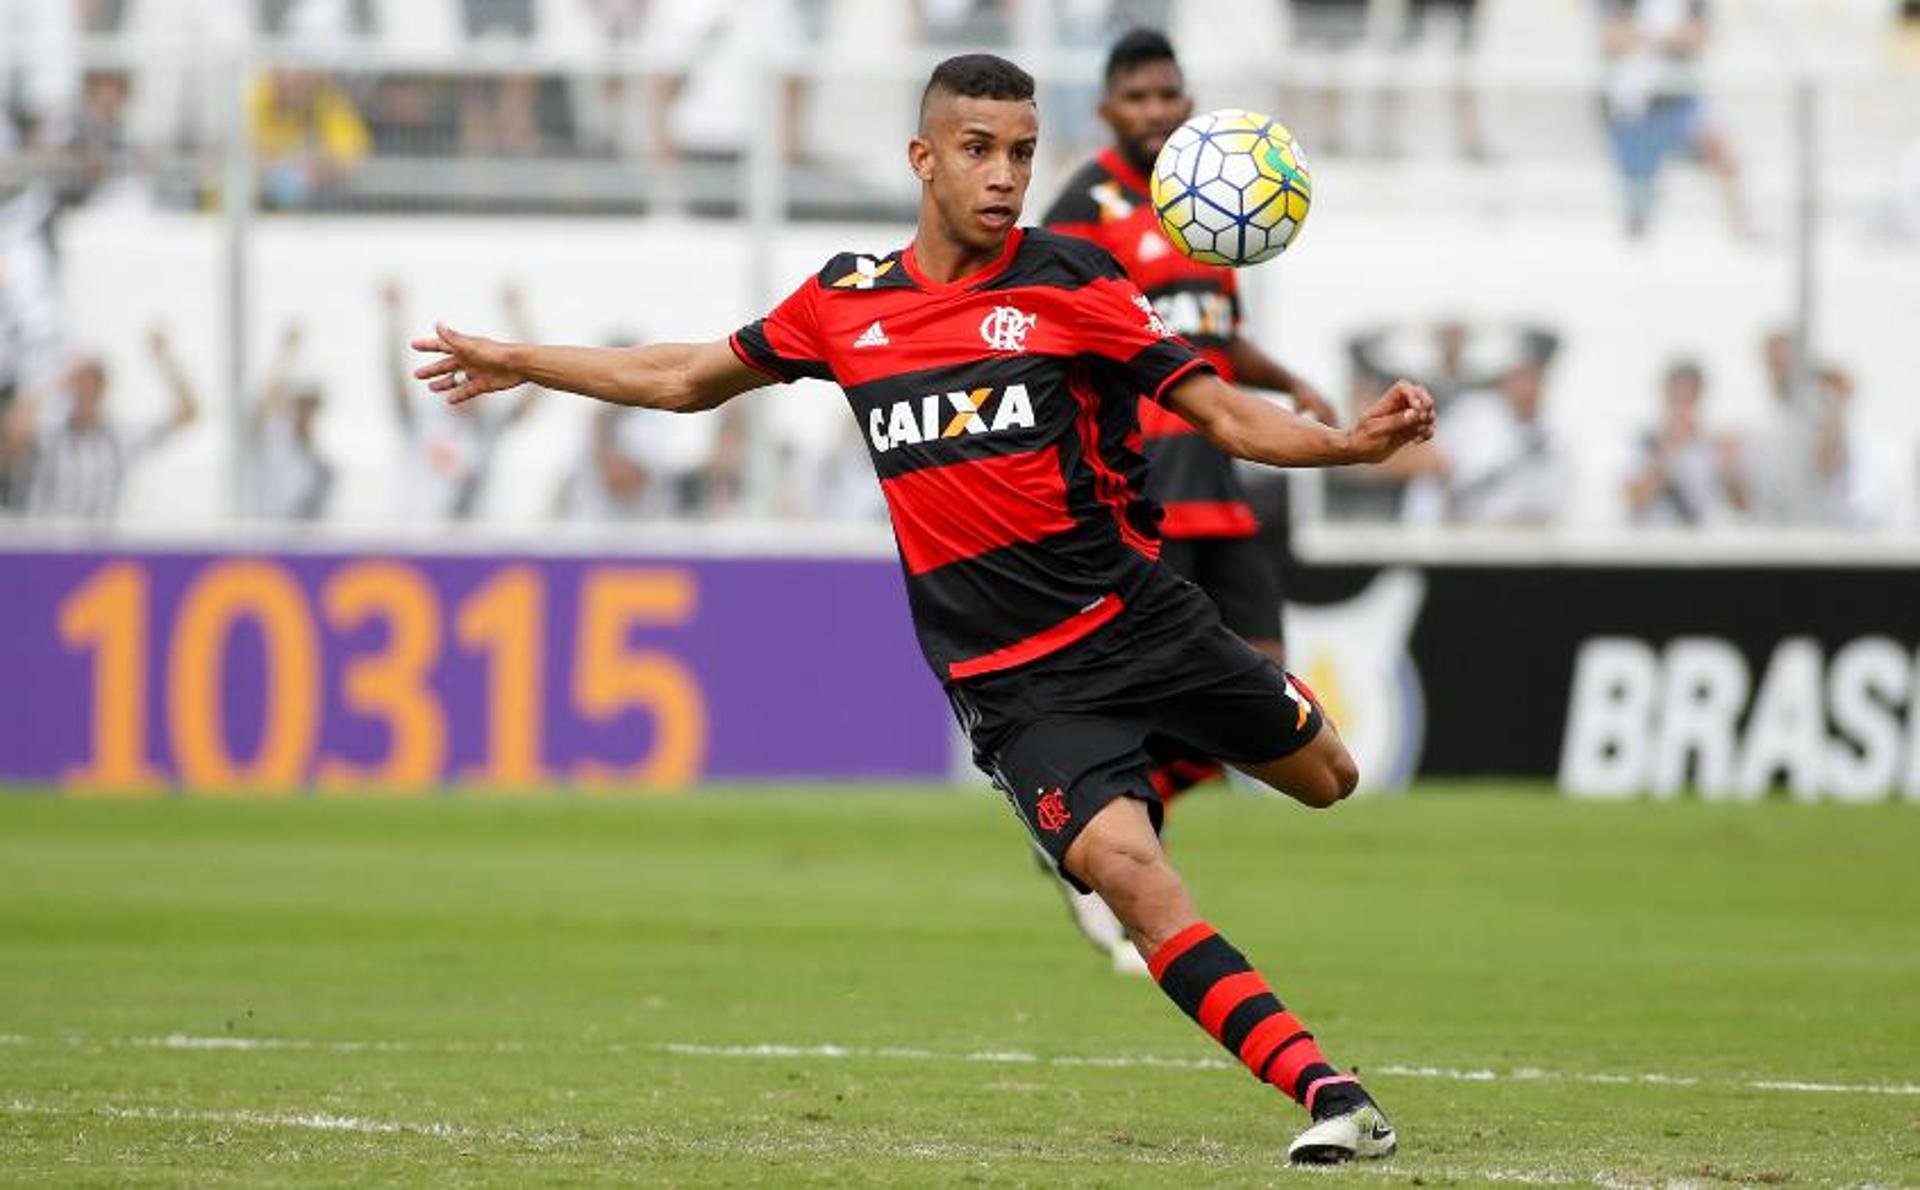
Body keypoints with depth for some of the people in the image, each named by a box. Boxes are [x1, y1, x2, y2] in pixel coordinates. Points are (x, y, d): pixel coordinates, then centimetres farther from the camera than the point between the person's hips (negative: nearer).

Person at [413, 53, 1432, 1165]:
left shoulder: (1068, 278, -3)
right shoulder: (845, 300, 6)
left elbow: (1224, 412, -6)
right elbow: (690, 378, 23)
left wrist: (1349, 441, -24)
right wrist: (521, 361, 30)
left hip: (1138, 614, 0)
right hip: (1013, 682, 0)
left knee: (1327, 778, 8)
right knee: (1130, 872, -21)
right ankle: (1329, 1093, -21)